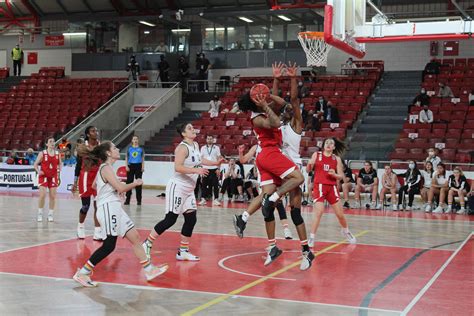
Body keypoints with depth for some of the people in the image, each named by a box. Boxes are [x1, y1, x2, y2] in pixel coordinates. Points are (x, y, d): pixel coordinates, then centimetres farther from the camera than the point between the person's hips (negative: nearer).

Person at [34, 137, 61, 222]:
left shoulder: (57, 154, 4)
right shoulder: (42, 153, -4)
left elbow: (60, 164, 16)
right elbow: (36, 164, 1)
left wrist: (59, 169, -4)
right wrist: (38, 171, -15)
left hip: (53, 176, 3)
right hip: (44, 176, -3)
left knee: (53, 196, 2)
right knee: (42, 195, -11)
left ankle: (51, 214, 13)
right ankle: (40, 213, 4)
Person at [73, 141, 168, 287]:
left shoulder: (105, 168, 15)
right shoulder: (106, 168, -14)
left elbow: (94, 185, 29)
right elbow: (121, 188, -21)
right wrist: (136, 183, -6)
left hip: (115, 209, 10)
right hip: (108, 208, -10)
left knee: (135, 237, 8)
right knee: (109, 246, -9)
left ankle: (149, 270, 13)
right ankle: (82, 274, -3)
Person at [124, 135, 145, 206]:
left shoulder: (141, 148, 5)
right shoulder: (129, 148, 6)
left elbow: (143, 158, 6)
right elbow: (126, 158, 7)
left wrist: (143, 167, -2)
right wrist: (126, 166, -3)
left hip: (138, 166, 0)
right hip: (131, 166, 0)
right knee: (129, 182, 1)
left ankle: (139, 200, 7)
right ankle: (127, 200, 7)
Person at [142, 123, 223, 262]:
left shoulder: (195, 145, 10)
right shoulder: (183, 147, -17)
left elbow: (198, 160, 28)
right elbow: (178, 167, -27)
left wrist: (215, 163, 25)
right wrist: (196, 170, -32)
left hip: (189, 189, 9)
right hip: (177, 187, -9)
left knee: (191, 219, 6)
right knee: (170, 219, -7)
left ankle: (183, 251, 16)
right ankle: (147, 244, 5)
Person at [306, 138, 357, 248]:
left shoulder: (337, 159, 7)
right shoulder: (316, 155, 3)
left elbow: (341, 176, 8)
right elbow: (308, 170, 3)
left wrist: (334, 174, -13)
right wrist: (309, 164, -18)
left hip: (332, 187, 3)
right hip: (319, 186, -3)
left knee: (340, 214, 8)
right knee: (318, 213, -17)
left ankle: (346, 231, 36)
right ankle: (311, 238, -7)